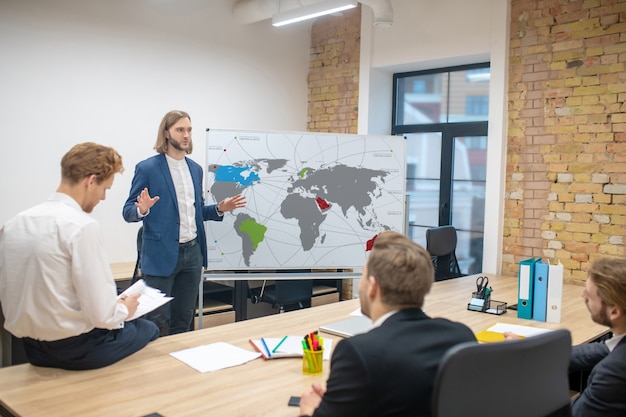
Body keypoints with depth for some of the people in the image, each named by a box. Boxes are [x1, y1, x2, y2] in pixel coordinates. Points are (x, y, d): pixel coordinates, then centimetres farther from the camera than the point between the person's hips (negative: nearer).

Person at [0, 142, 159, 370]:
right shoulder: (82, 225, -21)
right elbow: (102, 315, -23)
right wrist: (124, 310, 0)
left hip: (32, 350, 7)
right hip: (77, 350, -7)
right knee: (149, 329, 19)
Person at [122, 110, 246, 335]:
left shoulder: (196, 169, 11)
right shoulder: (147, 168, -7)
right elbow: (128, 212, -7)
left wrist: (219, 209, 2)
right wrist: (142, 209, -28)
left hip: (192, 252, 6)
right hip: (161, 255, -6)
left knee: (183, 318, 14)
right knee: (157, 321, 1)